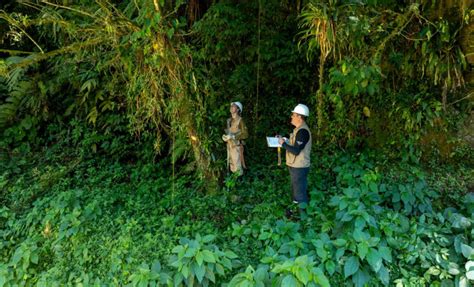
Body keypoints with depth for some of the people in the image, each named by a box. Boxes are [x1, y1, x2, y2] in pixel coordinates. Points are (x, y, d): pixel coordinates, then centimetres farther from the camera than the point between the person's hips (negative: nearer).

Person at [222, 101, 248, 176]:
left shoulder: (240, 120, -10)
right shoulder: (229, 120, 10)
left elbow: (245, 134, -15)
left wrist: (233, 136, -21)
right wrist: (224, 136, 1)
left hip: (237, 146, -6)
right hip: (229, 146, 7)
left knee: (237, 167, -5)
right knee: (231, 165, 12)